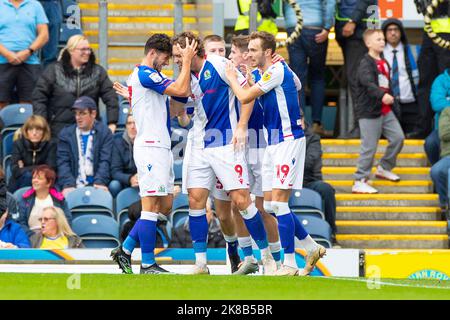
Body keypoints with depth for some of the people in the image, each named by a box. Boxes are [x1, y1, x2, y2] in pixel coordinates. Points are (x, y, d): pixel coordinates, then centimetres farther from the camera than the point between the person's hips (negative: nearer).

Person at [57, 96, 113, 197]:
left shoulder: (104, 133, 7)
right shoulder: (66, 134, 11)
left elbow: (105, 161, -2)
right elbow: (63, 162, 1)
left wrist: (100, 182, -18)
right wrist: (68, 184, -15)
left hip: (96, 188, -1)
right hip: (74, 188, 1)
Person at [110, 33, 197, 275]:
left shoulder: (141, 76, 20)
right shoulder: (146, 75, -12)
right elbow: (182, 91, -17)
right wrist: (187, 60, -7)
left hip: (161, 148, 11)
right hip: (150, 147, -11)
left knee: (165, 206, 11)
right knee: (151, 205, -8)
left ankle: (126, 250, 13)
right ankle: (148, 264, -6)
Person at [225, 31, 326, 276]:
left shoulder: (277, 70, -14)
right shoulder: (263, 73, 15)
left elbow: (245, 97, -15)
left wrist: (232, 79, 3)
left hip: (288, 139, -10)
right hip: (273, 142, 10)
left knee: (278, 200, -13)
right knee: (270, 204, 7)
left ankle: (289, 264, -9)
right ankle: (312, 248, 19)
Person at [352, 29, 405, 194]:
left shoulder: (384, 63, 14)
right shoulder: (366, 63, -14)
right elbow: (368, 83, -31)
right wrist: (382, 95, -45)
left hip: (386, 111, 8)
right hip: (369, 112, -8)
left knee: (398, 137, 4)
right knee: (369, 147, -7)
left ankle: (384, 168, 24)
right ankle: (359, 182, -1)